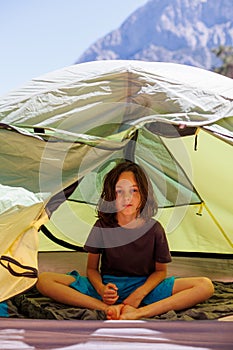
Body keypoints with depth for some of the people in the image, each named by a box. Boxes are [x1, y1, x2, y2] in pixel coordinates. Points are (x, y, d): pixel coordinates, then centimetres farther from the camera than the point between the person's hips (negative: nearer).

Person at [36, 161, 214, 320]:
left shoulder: (154, 229, -6)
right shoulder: (102, 227, -5)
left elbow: (160, 270, 3)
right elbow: (92, 268, 3)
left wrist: (139, 294, -17)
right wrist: (101, 288, -21)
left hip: (144, 287, 0)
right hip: (108, 286, 0)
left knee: (206, 286, -23)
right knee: (44, 280, -21)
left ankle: (140, 312, -36)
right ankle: (107, 308, -33)